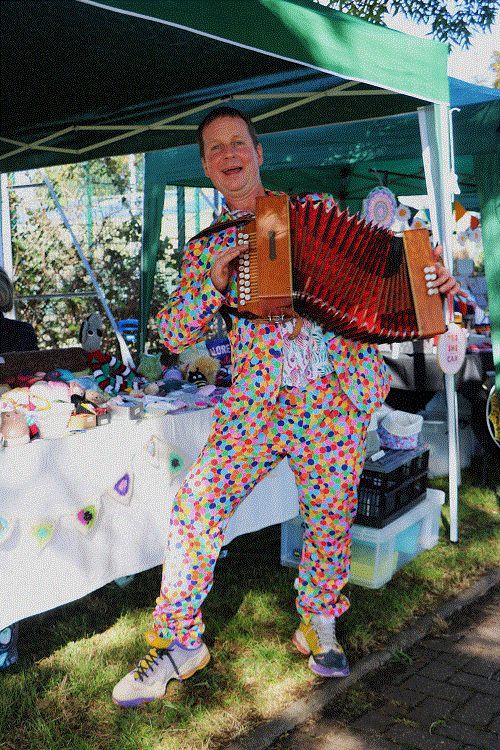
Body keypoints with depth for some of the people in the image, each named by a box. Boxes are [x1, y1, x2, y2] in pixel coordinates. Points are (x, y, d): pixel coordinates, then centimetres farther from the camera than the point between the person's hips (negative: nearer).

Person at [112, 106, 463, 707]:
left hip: (338, 394, 0)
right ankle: (179, 642, 7)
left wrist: (429, 279, 1)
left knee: (331, 515, 6)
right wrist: (213, 282, -9)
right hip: (257, 400, 0)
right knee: (198, 507, -10)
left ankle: (317, 623, 32)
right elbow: (173, 333, 7)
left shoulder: (317, 208, 13)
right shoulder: (204, 249, 12)